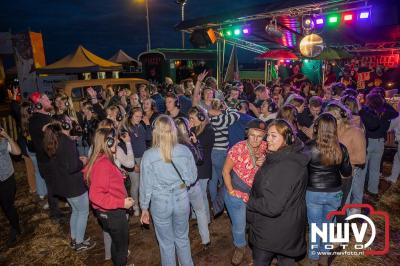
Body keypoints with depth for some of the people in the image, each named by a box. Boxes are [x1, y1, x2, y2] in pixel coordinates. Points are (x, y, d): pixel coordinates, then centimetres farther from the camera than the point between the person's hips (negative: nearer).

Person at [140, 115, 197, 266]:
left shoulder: (149, 155, -16)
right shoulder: (184, 150, -11)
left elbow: (146, 185, -9)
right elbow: (193, 177, -2)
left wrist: (144, 208, 4)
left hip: (160, 204, -2)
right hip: (181, 201, 2)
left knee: (166, 243, 19)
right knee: (182, 238, 24)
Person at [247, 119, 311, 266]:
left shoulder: (283, 168, -34)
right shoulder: (294, 157, -2)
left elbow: (272, 206, -33)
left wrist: (249, 202, -17)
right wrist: (263, 168, -1)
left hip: (273, 230, -9)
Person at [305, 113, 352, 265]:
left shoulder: (309, 147, -18)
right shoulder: (341, 149, -9)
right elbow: (347, 173, 3)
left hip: (313, 193, -3)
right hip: (334, 193, 3)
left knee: (315, 228, 14)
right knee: (327, 225, 23)